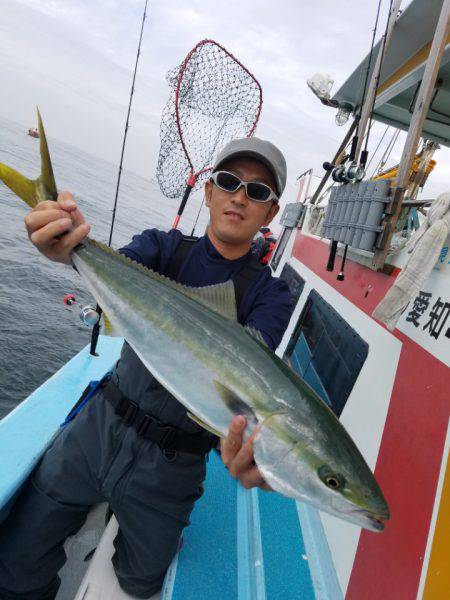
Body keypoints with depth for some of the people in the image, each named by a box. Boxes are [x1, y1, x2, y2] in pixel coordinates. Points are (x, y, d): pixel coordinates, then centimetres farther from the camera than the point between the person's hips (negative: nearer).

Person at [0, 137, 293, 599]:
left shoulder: (268, 295, -9)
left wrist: (249, 429, -49)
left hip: (168, 466, -1)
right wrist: (73, 249, -44)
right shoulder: (164, 246, -1)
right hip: (99, 429, 2)